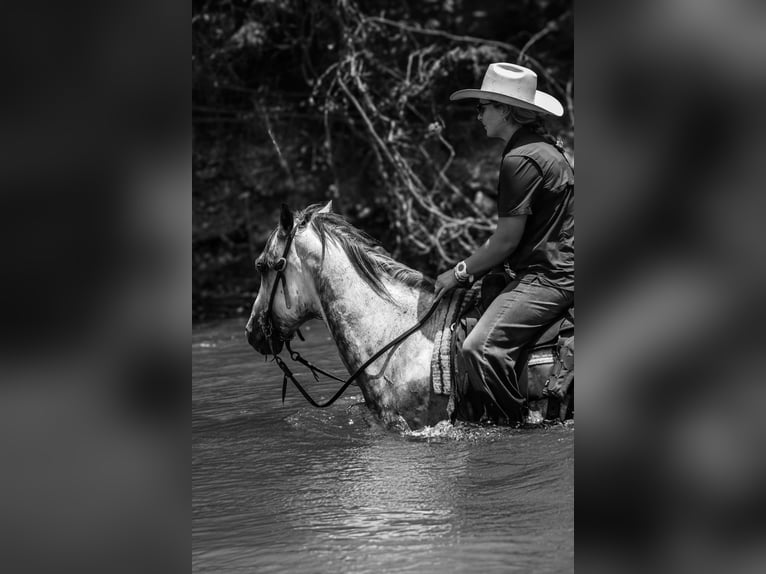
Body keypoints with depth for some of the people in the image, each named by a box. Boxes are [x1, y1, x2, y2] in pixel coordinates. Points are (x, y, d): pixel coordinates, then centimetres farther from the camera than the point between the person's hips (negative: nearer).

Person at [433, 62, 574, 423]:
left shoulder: (521, 160, -16)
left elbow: (507, 240, -16)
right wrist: (473, 269, 18)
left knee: (480, 348, -24)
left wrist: (461, 273, -4)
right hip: (554, 272, 11)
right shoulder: (541, 148, 17)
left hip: (546, 278, -11)